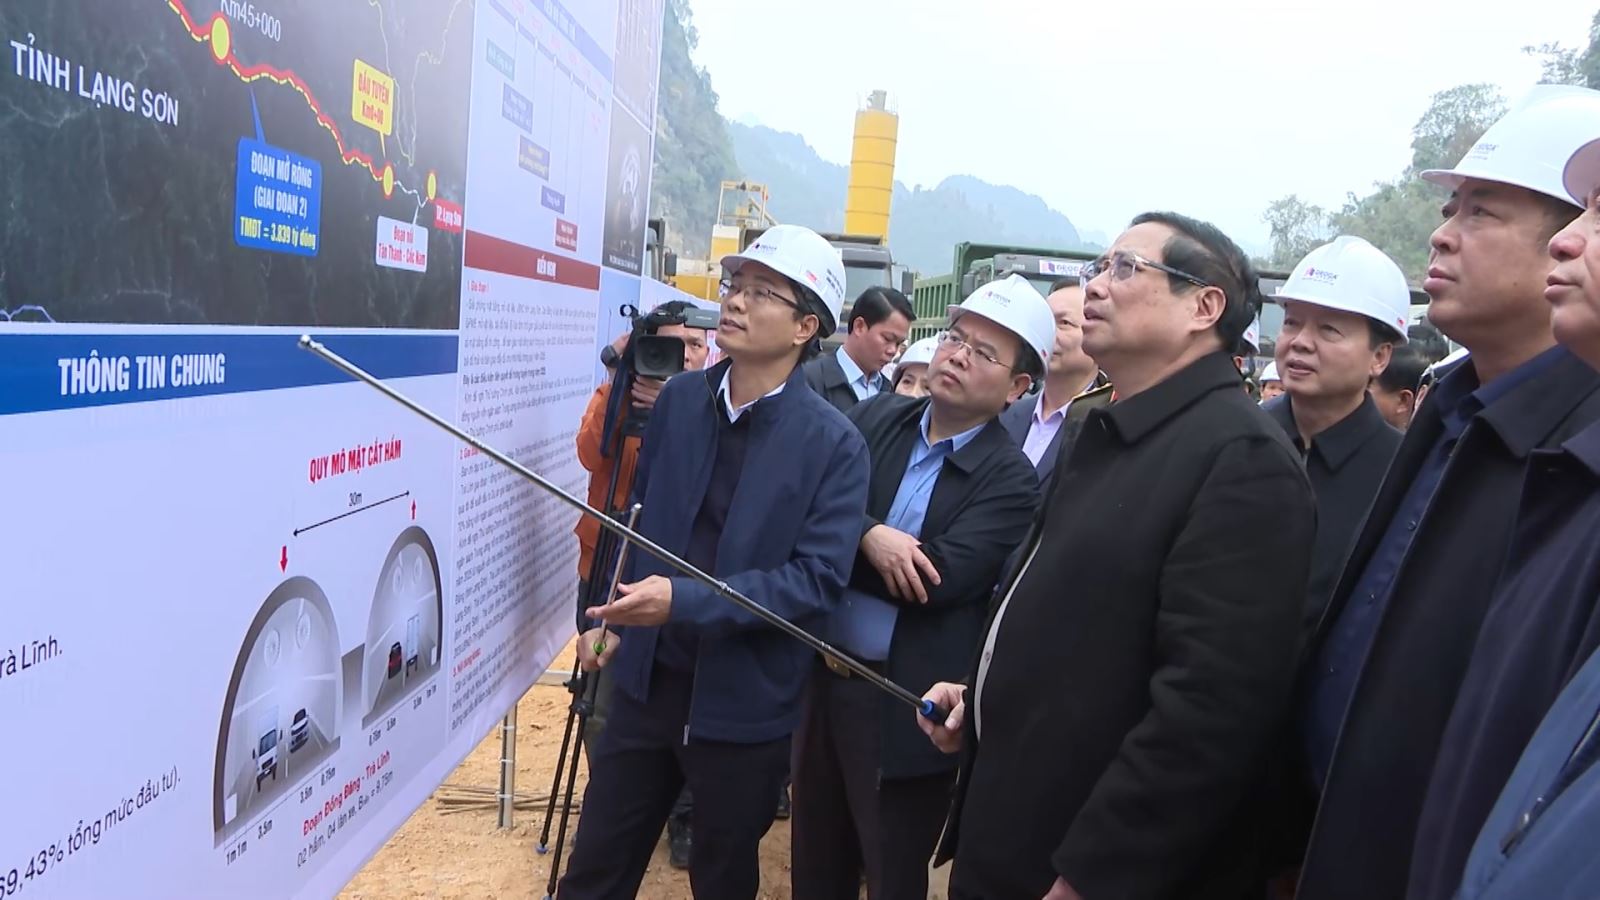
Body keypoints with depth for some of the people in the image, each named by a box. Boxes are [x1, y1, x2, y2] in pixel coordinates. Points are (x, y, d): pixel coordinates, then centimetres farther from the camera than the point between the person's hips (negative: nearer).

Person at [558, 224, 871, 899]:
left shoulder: (833, 445, -15)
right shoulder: (679, 398, 0)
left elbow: (818, 579, -21)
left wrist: (686, 601, -29)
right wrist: (609, 618, 4)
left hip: (742, 704, -3)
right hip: (647, 680, 4)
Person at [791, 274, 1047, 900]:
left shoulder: (1010, 481, -12)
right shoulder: (874, 418, 3)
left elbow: (939, 579, -23)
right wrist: (867, 535, -23)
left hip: (905, 706, -4)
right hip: (824, 675, 5)